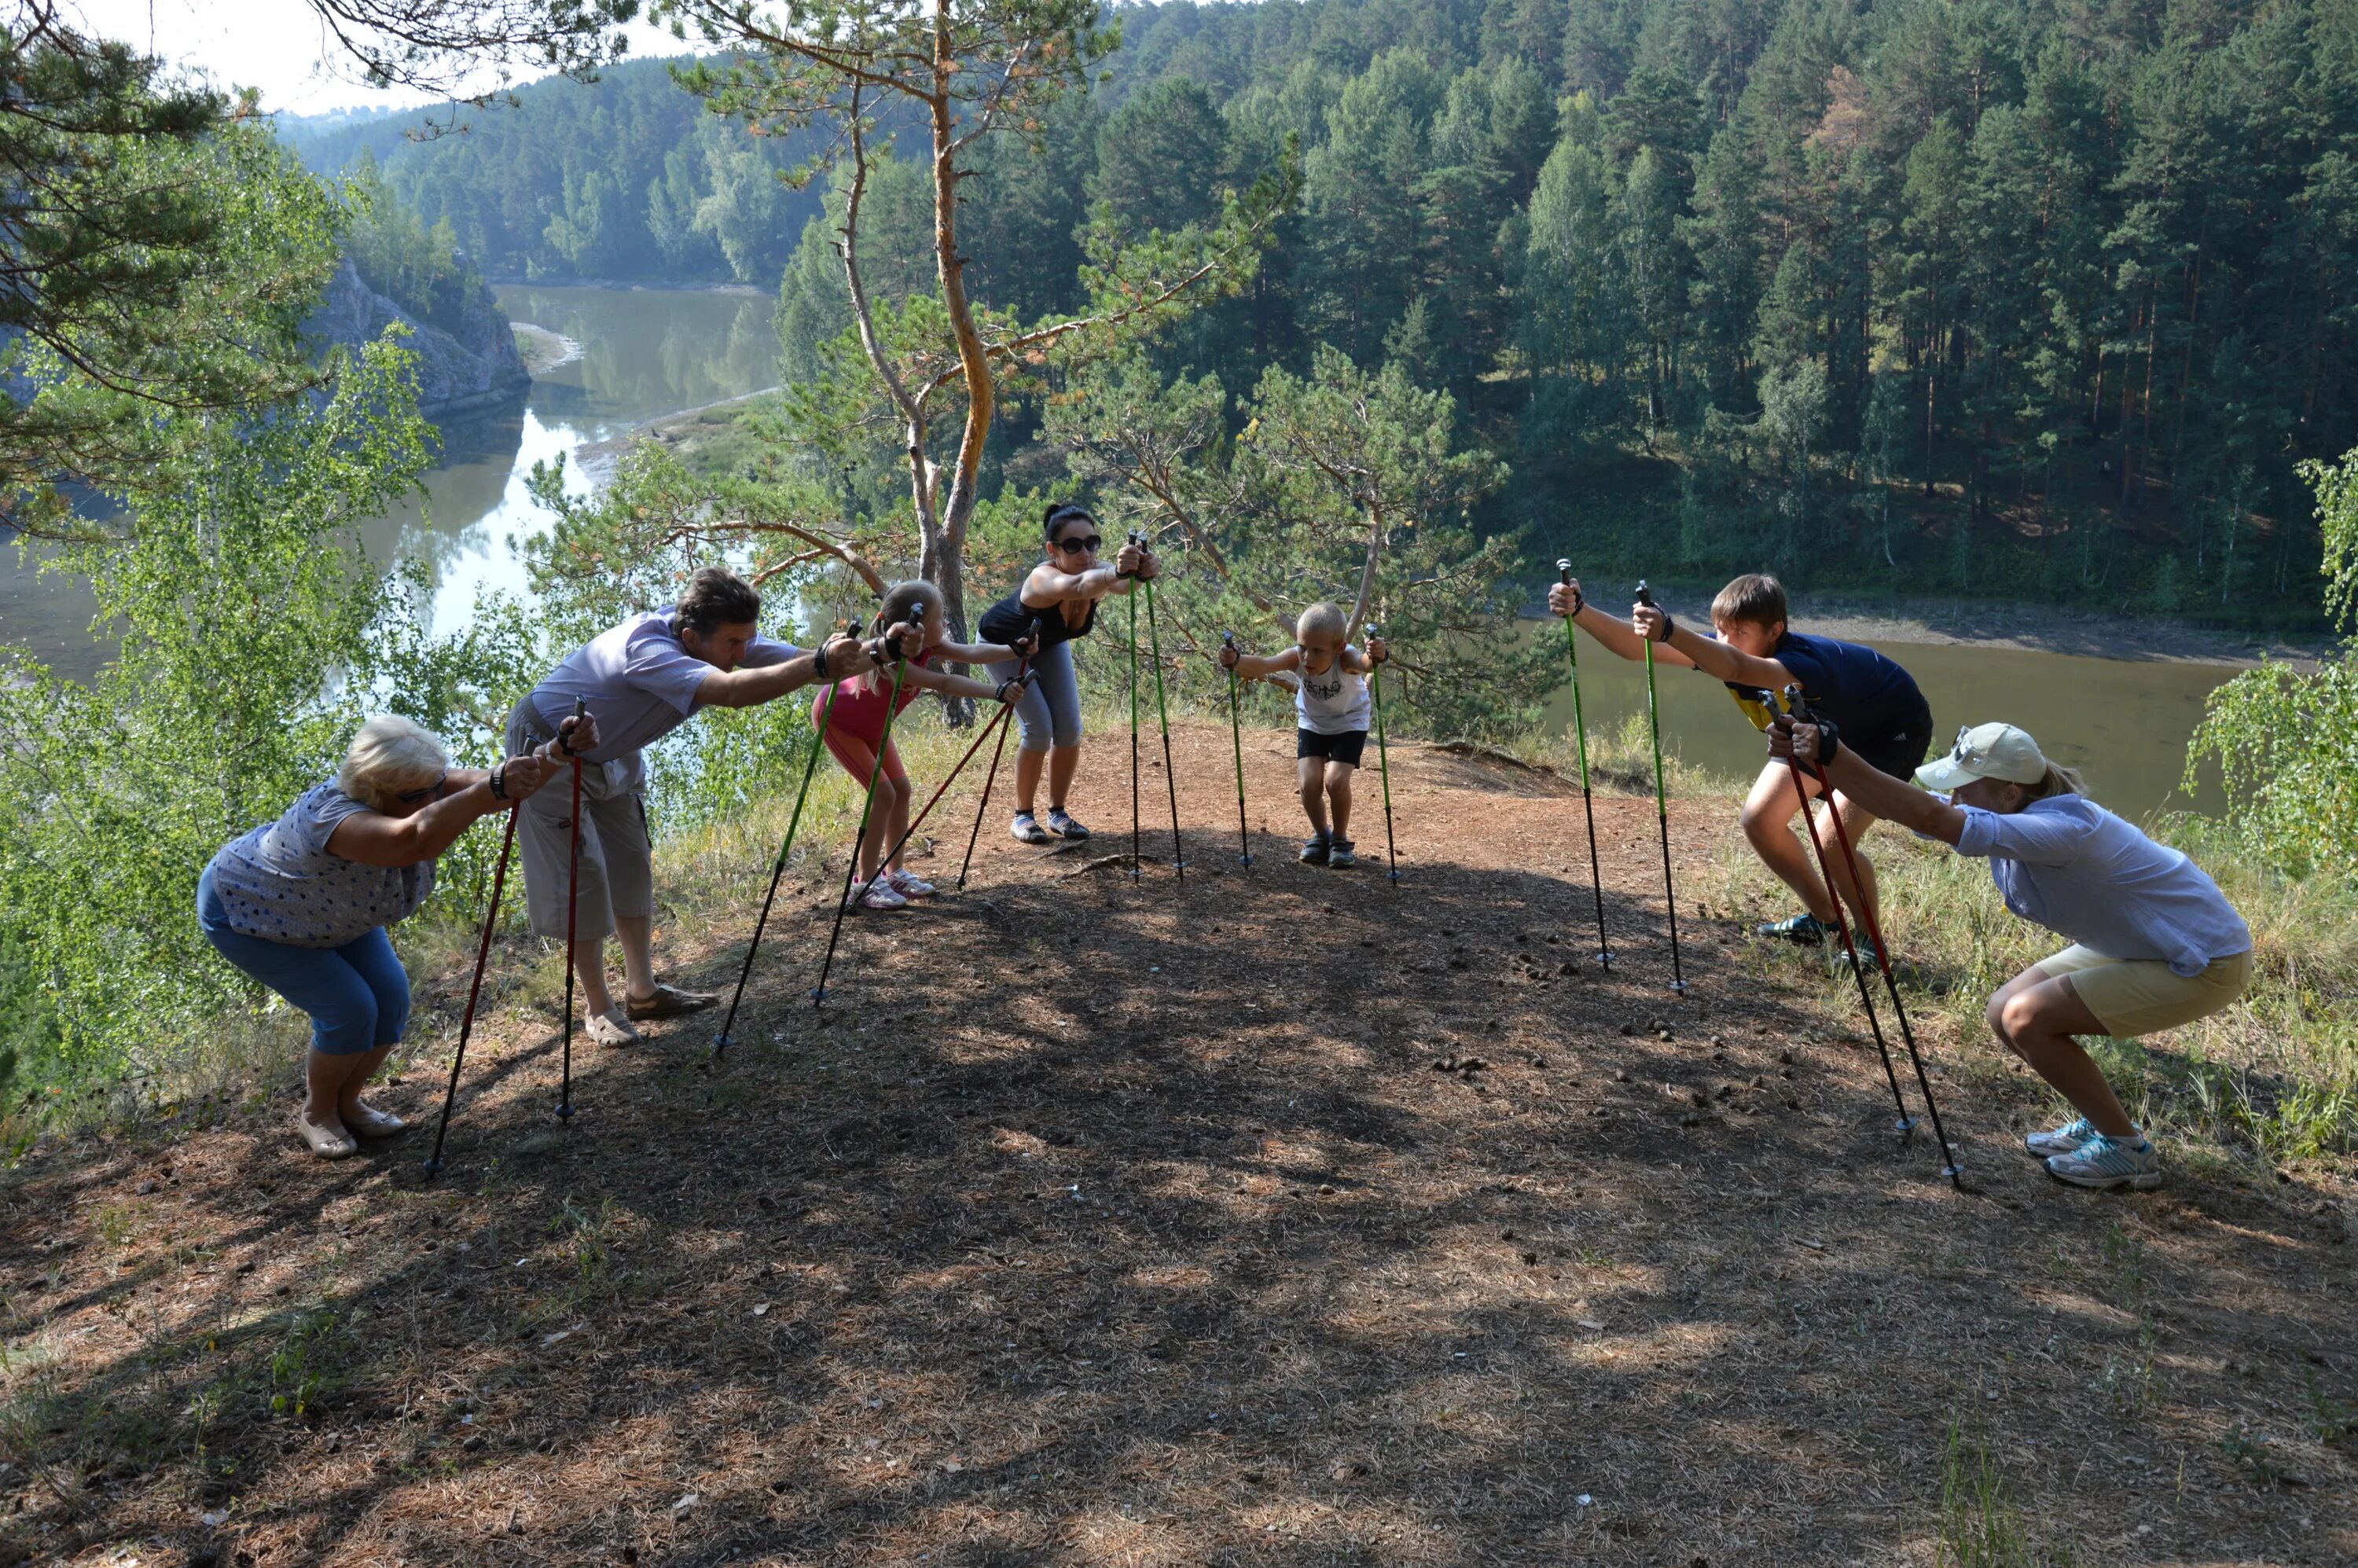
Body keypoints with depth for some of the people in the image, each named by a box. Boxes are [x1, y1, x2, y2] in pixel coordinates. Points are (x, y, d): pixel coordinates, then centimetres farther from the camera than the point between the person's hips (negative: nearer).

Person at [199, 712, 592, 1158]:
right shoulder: (334, 815, -46)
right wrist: (494, 788, -77)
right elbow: (415, 840, -65)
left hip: (326, 909, 7)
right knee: (349, 1010, -15)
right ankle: (316, 1114, 12)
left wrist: (554, 756, -58)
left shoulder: (421, 790, -24)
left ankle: (346, 1104, 21)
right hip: (244, 909, -7)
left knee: (390, 999, -4)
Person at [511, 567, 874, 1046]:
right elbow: (732, 691, -56)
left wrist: (859, 657, -46)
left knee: (632, 866, 8)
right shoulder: (647, 650, -41)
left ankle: (641, 990, 17)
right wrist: (821, 665, -61)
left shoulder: (723, 641, -16)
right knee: (580, 873, -8)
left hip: (610, 753, 8)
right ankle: (599, 1008, 3)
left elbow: (795, 660, -26)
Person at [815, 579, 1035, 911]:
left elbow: (971, 653, -30)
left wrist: (1015, 650, -45)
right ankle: (865, 884, -6)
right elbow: (946, 684, -48)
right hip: (836, 718, -9)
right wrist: (999, 692, -54)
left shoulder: (926, 648, -16)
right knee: (884, 793, -14)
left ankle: (895, 872, 15)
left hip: (869, 722, 9)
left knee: (901, 790, 4)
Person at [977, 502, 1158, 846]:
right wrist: (1116, 572, -85)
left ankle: (1057, 812, 12)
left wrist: (1142, 571, -76)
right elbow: (1077, 586, -64)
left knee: (1070, 729, -4)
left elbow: (1120, 585, -53)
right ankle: (1022, 816, 0)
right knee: (1038, 728, -15)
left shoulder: (1097, 574, -29)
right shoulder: (1043, 578, -41)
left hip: (1049, 644, 5)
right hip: (1003, 643, -5)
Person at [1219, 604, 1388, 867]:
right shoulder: (1297, 658, -32)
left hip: (1349, 724, -2)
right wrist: (1236, 660, -70)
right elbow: (1263, 665, -50)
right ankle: (1321, 836, 17)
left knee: (1336, 781, -18)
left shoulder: (1345, 659, -38)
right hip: (1312, 723, 3)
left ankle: (1340, 839, 8)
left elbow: (1363, 662, -62)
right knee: (1310, 783, -11)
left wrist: (1376, 657, -86)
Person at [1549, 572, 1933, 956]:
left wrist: (1669, 631, -78)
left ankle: (1871, 938, 4)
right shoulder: (1723, 649, -22)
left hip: (1894, 729, -8)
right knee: (1759, 820, -2)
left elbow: (1738, 669, -64)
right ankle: (1824, 919, 19)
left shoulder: (1804, 659, -43)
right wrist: (1580, 611, -41)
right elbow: (1637, 647, -27)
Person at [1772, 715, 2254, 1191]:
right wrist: (1812, 753, -26)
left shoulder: (2062, 828, -34)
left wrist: (1833, 753, -48)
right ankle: (2101, 1122, 21)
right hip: (2134, 946, 9)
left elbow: (1930, 817, -45)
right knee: (2004, 1013, 4)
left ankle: (2126, 1149, 1)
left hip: (2206, 963, -9)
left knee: (2026, 1019, -16)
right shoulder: (2004, 814, -8)